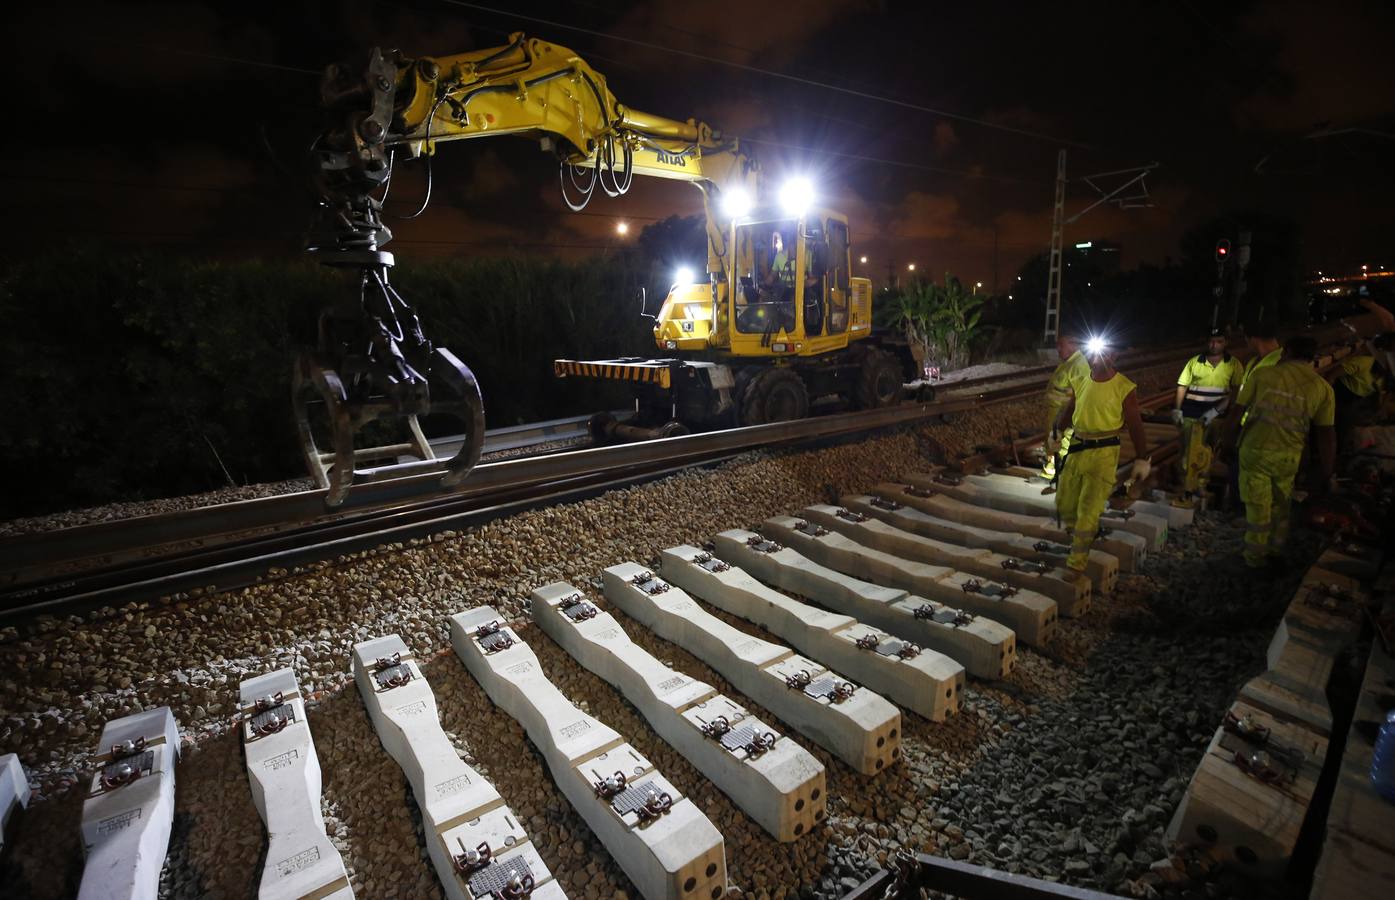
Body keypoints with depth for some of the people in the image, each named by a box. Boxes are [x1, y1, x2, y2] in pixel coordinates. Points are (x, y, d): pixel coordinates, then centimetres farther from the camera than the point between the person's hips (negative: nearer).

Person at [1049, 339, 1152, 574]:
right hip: (1077, 448, 6)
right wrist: (1055, 433, 28)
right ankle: (1086, 535, 39)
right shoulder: (1081, 382, 6)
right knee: (1065, 504, 11)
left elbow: (1135, 425, -7)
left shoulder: (1124, 388, -10)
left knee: (1088, 510, -6)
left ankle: (1076, 563, 4)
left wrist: (1142, 459, -6)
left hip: (1104, 453, -5)